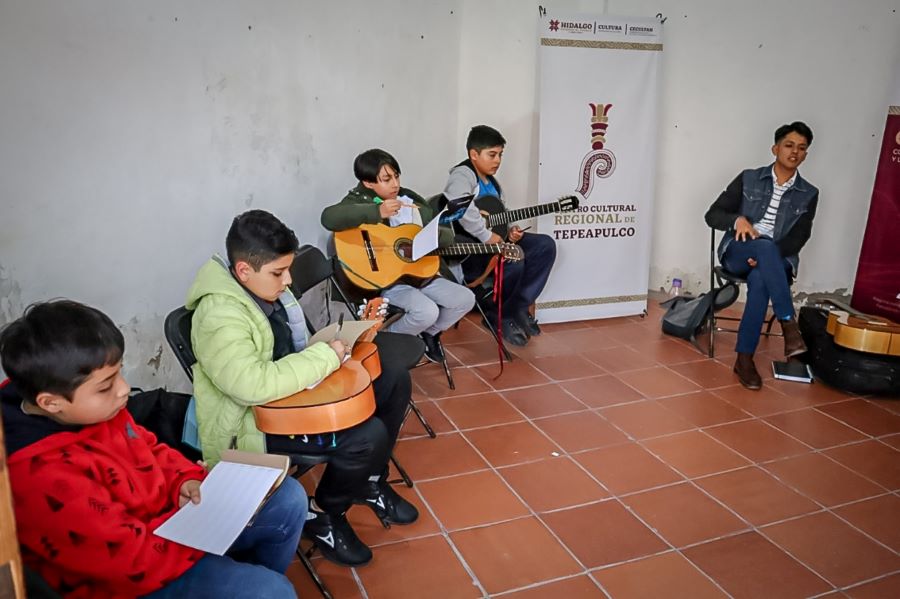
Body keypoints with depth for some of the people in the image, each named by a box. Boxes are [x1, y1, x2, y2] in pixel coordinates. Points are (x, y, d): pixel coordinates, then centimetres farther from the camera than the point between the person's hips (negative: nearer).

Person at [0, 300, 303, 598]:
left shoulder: (88, 410, -8)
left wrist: (185, 480, -7)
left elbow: (148, 448, 11)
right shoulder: (44, 479, -33)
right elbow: (135, 560, -29)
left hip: (165, 516, 8)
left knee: (287, 499, 8)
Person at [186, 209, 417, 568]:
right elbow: (255, 385, -39)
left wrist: (339, 340, 0)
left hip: (293, 393, 10)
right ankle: (322, 514, 2)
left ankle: (370, 482, 22)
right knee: (367, 435, -26)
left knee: (395, 381, 6)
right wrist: (326, 357, -29)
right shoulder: (219, 317, -27)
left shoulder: (265, 288, 1)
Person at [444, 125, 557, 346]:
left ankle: (517, 308, 1)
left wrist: (510, 230, 0)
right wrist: (486, 235, -31)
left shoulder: (492, 182, 18)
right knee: (513, 261, -32)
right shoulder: (463, 175, -12)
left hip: (491, 242, 9)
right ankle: (499, 317, -5)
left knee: (545, 245, -2)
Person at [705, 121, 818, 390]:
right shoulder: (749, 178, 6)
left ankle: (744, 358, -31)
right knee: (765, 245, -38)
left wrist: (766, 257, -19)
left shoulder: (809, 194, 8)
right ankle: (789, 325, -37)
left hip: (778, 259, 1)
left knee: (760, 280, -37)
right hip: (737, 252, 0)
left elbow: (799, 238, 0)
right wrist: (738, 220, -19)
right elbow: (712, 215, 3)